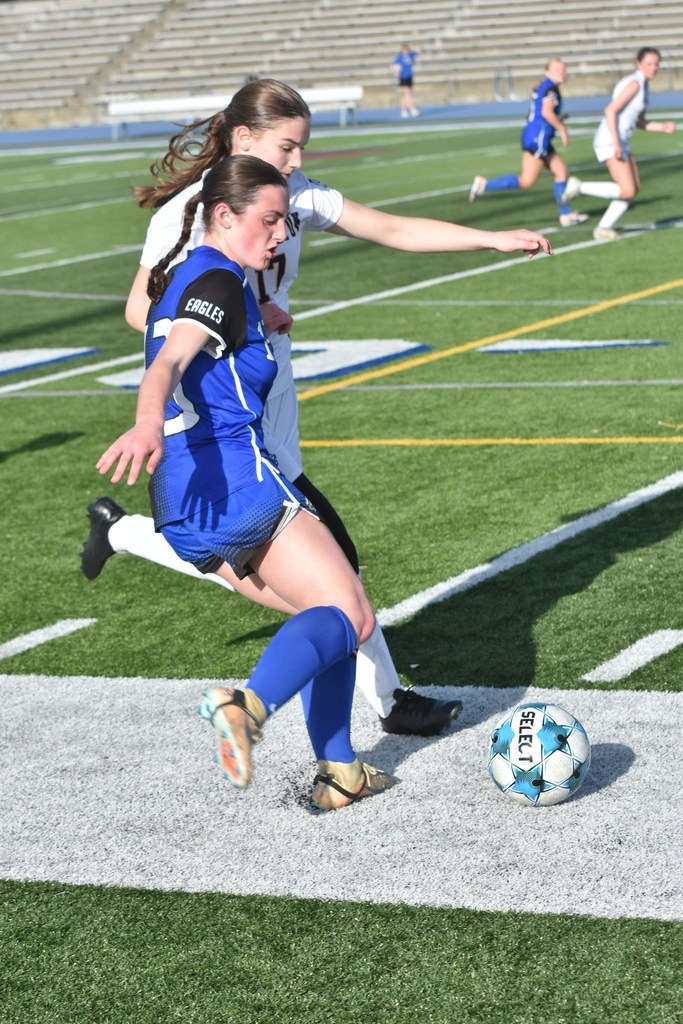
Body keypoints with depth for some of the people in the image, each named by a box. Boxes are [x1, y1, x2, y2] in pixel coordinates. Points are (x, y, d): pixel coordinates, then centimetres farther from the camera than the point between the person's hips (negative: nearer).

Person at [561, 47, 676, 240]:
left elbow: (640, 122, 21)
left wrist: (663, 126, 5)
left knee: (635, 189, 9)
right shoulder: (634, 83, -15)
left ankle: (603, 228, 14)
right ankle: (580, 187, -4)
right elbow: (610, 111, -22)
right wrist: (616, 143, -25)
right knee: (627, 191, -14)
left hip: (621, 143, 10)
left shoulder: (644, 85, 15)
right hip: (610, 142, -10)